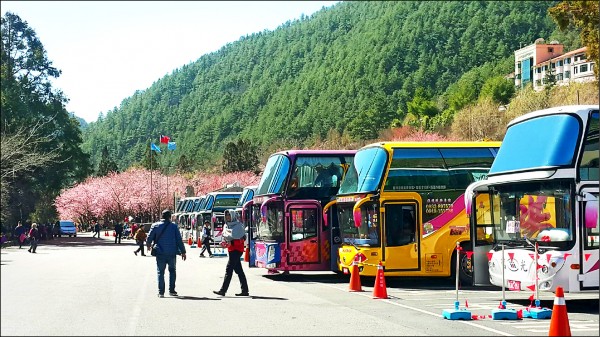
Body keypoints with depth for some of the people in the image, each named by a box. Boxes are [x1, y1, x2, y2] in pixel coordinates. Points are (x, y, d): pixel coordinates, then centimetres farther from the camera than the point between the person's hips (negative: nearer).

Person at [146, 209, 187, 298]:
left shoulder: (156, 226, -1)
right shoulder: (174, 226, -2)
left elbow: (149, 238, 1)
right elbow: (179, 240, -3)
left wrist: (148, 246, 22)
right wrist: (183, 252, 4)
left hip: (160, 253, 0)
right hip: (172, 253, 0)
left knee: (160, 272, 6)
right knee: (172, 271, 16)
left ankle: (161, 292, 1)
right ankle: (171, 290, 11)